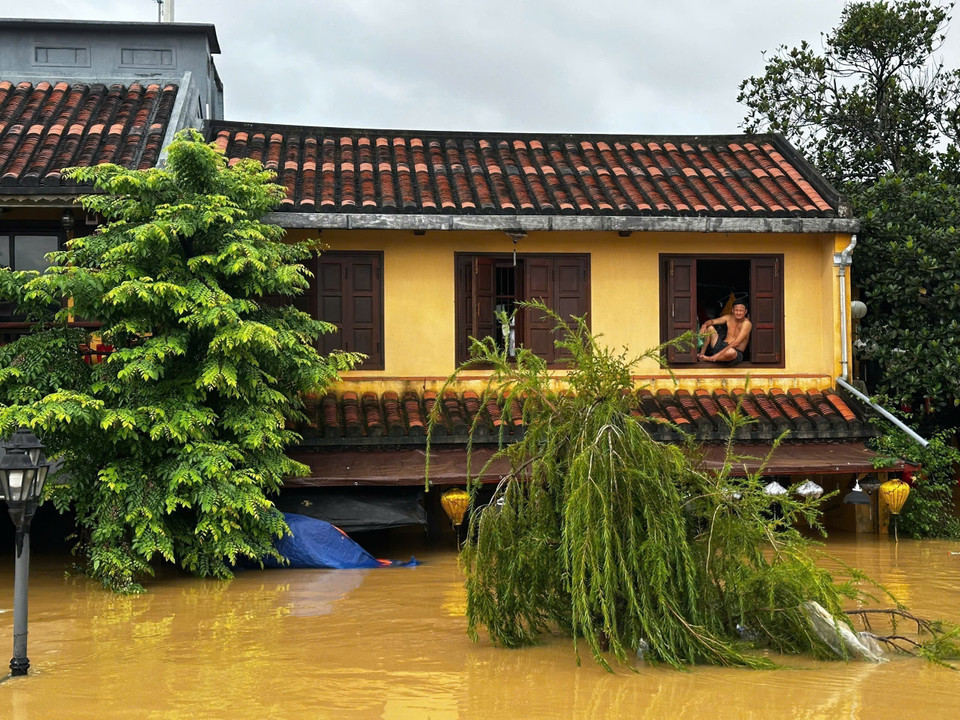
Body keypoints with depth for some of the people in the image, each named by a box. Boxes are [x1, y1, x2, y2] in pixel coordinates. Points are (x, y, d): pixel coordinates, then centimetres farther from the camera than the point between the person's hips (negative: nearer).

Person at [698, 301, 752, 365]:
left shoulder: (747, 323, -15)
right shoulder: (729, 318, 4)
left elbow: (736, 343, -25)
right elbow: (712, 321, 2)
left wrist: (719, 354, -32)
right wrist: (704, 325, -26)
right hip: (721, 346, 6)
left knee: (731, 352, -43)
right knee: (710, 328, -3)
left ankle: (707, 359, -19)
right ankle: (702, 354, -7)